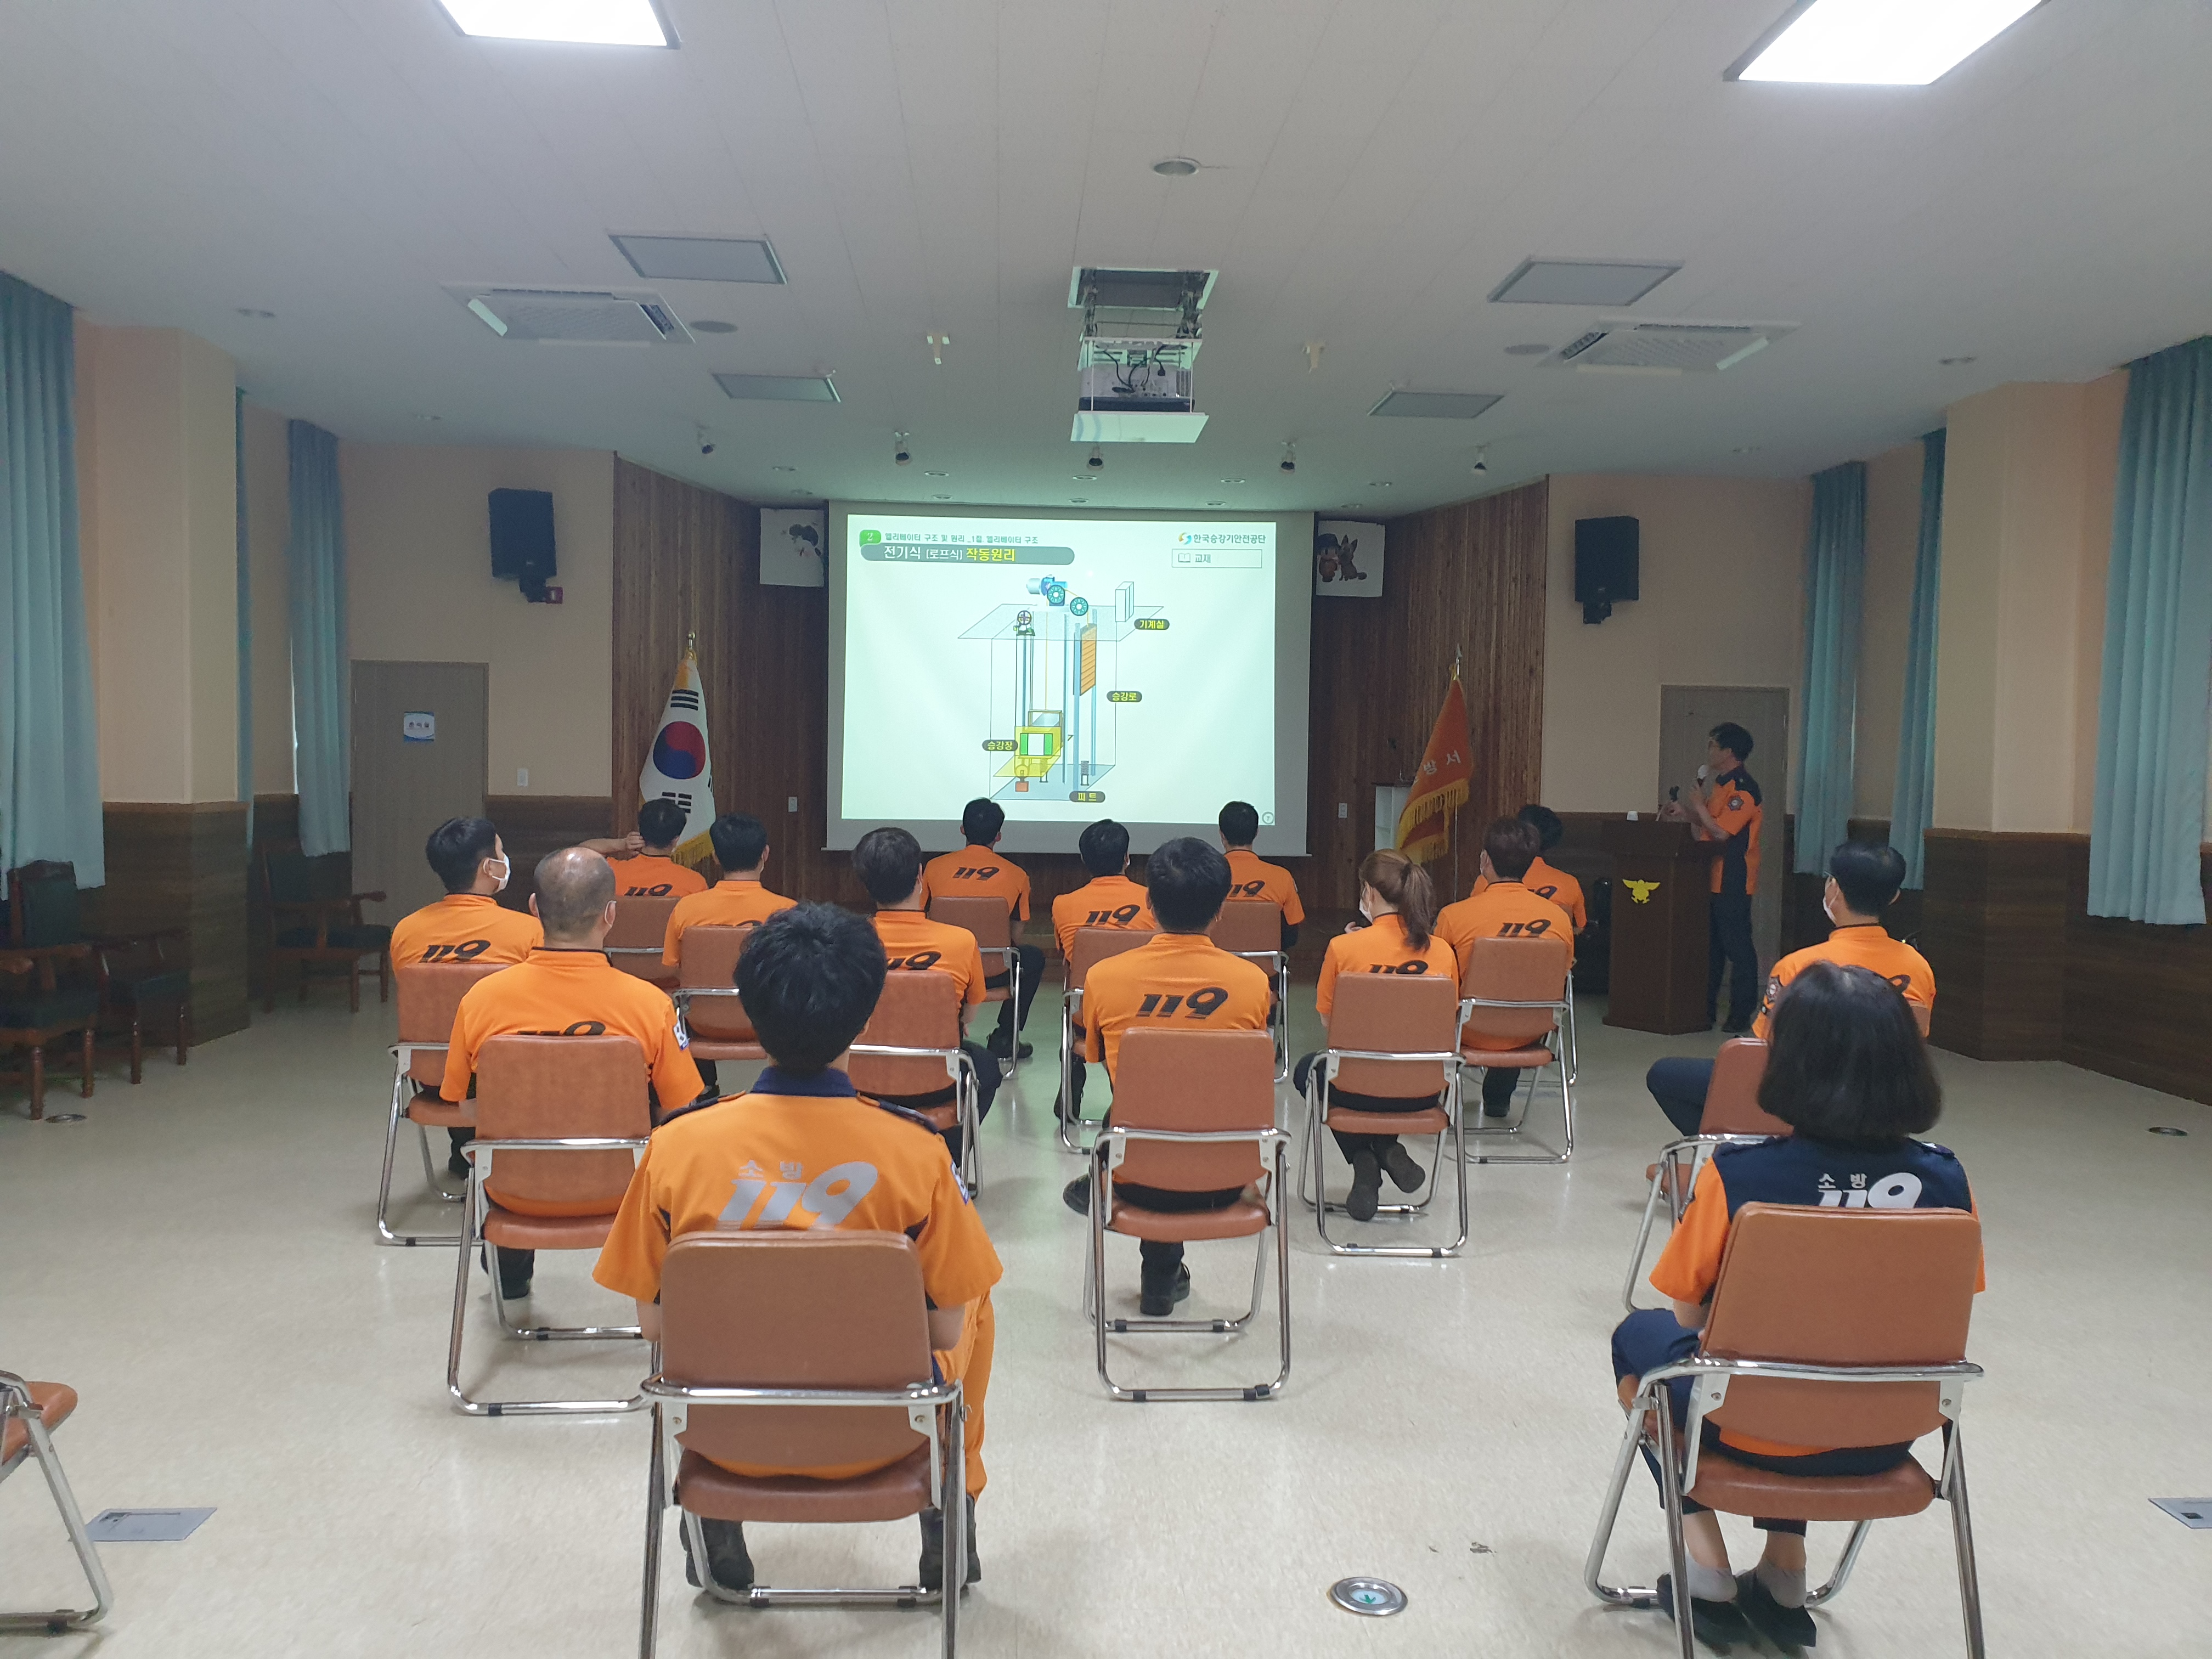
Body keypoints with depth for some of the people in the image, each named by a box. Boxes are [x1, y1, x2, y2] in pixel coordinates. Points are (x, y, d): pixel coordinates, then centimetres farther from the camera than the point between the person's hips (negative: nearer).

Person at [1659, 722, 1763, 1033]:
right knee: (1710, 946, 13)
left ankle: (1741, 1016, 2)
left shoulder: (1743, 788, -16)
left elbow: (1721, 832, -23)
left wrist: (1697, 807, -11)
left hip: (1733, 884, -10)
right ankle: (1706, 1010, 20)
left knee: (1737, 947, -4)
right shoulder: (1722, 784, 15)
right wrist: (1682, 814, 8)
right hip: (1713, 879, 10)